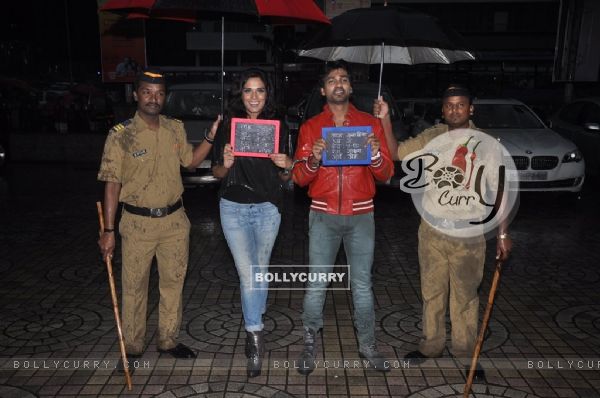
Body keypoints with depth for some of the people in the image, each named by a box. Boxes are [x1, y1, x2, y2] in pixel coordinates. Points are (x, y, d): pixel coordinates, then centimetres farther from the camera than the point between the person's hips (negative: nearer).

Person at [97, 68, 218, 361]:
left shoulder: (175, 128, 3)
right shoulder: (121, 135, -11)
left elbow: (191, 161, 16)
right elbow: (112, 184, -9)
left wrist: (211, 136, 2)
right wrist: (108, 230, -11)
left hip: (175, 220, 4)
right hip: (138, 223, -4)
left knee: (173, 282, 15)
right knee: (134, 286, 9)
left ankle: (168, 340, 33)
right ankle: (132, 347, 28)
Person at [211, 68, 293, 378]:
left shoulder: (278, 127, 0)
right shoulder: (228, 126, -3)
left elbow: (283, 178, 6)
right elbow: (216, 173, 3)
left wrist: (288, 166, -16)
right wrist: (226, 164, -19)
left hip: (268, 207, 1)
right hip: (234, 208, -1)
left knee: (261, 269, 16)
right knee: (247, 273, -4)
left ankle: (255, 318, 40)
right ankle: (255, 338, 6)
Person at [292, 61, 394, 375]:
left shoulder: (370, 124, 5)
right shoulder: (310, 127, 5)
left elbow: (386, 175, 3)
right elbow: (299, 177, 0)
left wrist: (376, 156, -17)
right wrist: (313, 160, -20)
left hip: (361, 216, 1)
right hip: (323, 216, 0)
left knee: (362, 284, 8)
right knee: (316, 285, 4)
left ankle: (368, 345, 23)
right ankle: (309, 345, 19)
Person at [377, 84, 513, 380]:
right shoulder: (431, 137, 2)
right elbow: (396, 153, 4)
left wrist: (503, 234, -4)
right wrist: (385, 120, -8)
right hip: (431, 231, 3)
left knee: (465, 296, 9)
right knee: (432, 292, 15)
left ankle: (465, 354, 25)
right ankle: (431, 345, 31)